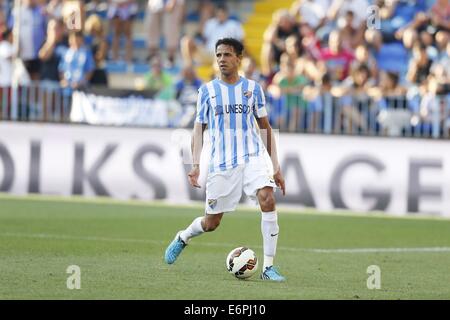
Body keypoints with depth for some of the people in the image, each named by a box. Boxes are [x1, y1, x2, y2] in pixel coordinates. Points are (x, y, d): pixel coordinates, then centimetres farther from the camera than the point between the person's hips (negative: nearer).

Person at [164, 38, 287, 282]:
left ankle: (268, 266, -19)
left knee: (267, 199, -25)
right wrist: (195, 165, -5)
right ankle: (182, 238, 41)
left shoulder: (252, 88, 7)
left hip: (252, 157, 0)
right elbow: (199, 129, 8)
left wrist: (276, 167, 8)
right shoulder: (208, 91, 5)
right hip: (220, 163, 0)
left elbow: (265, 127, 12)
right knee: (211, 222, 5)